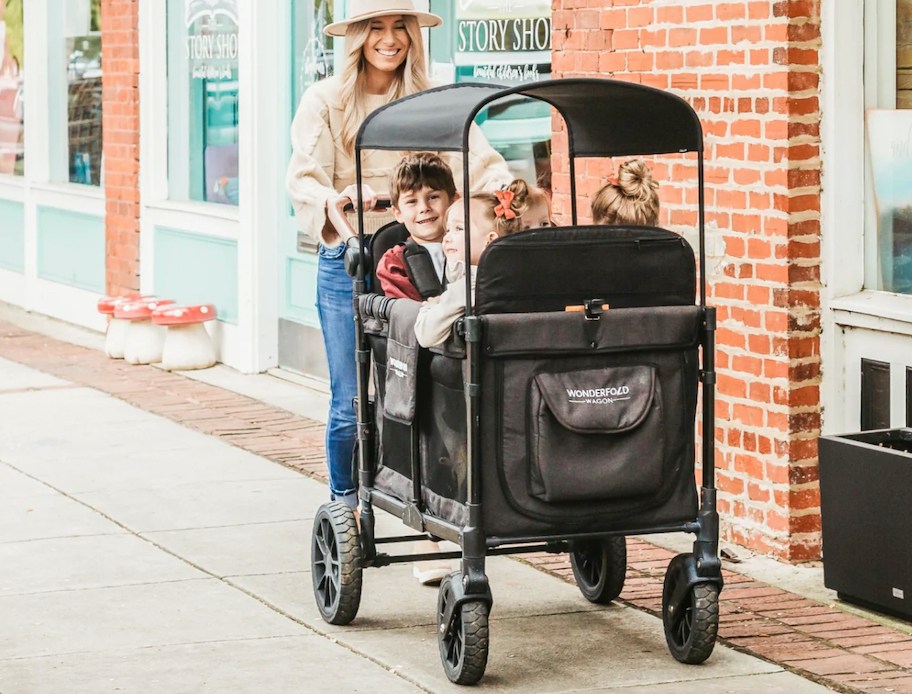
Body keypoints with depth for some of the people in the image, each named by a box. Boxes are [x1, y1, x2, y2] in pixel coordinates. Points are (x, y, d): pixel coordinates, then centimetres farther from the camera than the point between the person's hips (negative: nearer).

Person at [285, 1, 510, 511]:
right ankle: (344, 508, 16)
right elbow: (304, 180, -9)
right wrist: (334, 201, -32)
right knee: (351, 402, 0)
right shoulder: (325, 101, 2)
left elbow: (478, 160, -5)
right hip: (348, 261, -1)